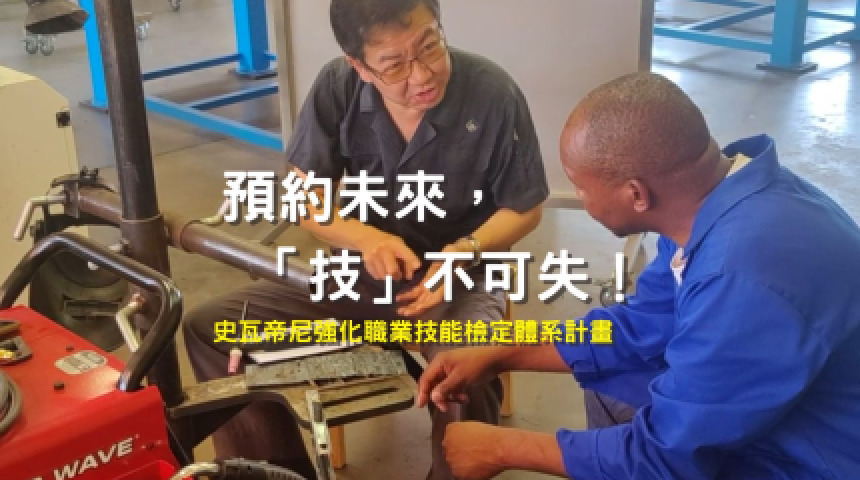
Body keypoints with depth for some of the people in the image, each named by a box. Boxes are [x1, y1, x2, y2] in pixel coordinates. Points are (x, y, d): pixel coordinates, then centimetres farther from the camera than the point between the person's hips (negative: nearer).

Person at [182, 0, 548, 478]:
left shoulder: (493, 93, -19)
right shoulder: (338, 87, -13)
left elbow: (524, 209, -6)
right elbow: (304, 197, -4)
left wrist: (465, 251, -25)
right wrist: (366, 238, -24)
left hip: (461, 275, -3)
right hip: (361, 270, 4)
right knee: (210, 330, -8)